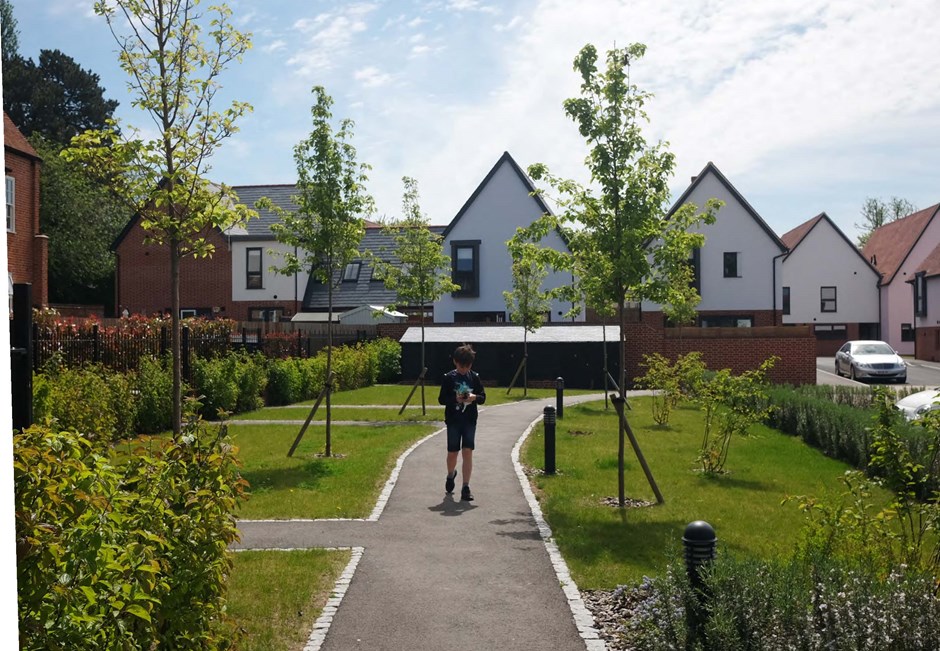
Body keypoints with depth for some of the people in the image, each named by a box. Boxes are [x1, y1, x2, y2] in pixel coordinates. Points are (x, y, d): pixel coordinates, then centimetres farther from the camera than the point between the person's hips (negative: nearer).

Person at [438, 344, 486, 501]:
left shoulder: (474, 377, 2)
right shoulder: (448, 378, -3)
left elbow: (483, 398, 5)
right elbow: (441, 399, -3)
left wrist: (475, 397, -17)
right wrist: (455, 399, -20)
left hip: (470, 421, 1)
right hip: (453, 421, -1)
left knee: (468, 452, -6)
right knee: (452, 453, 7)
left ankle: (466, 488, -2)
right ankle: (451, 475, 39)